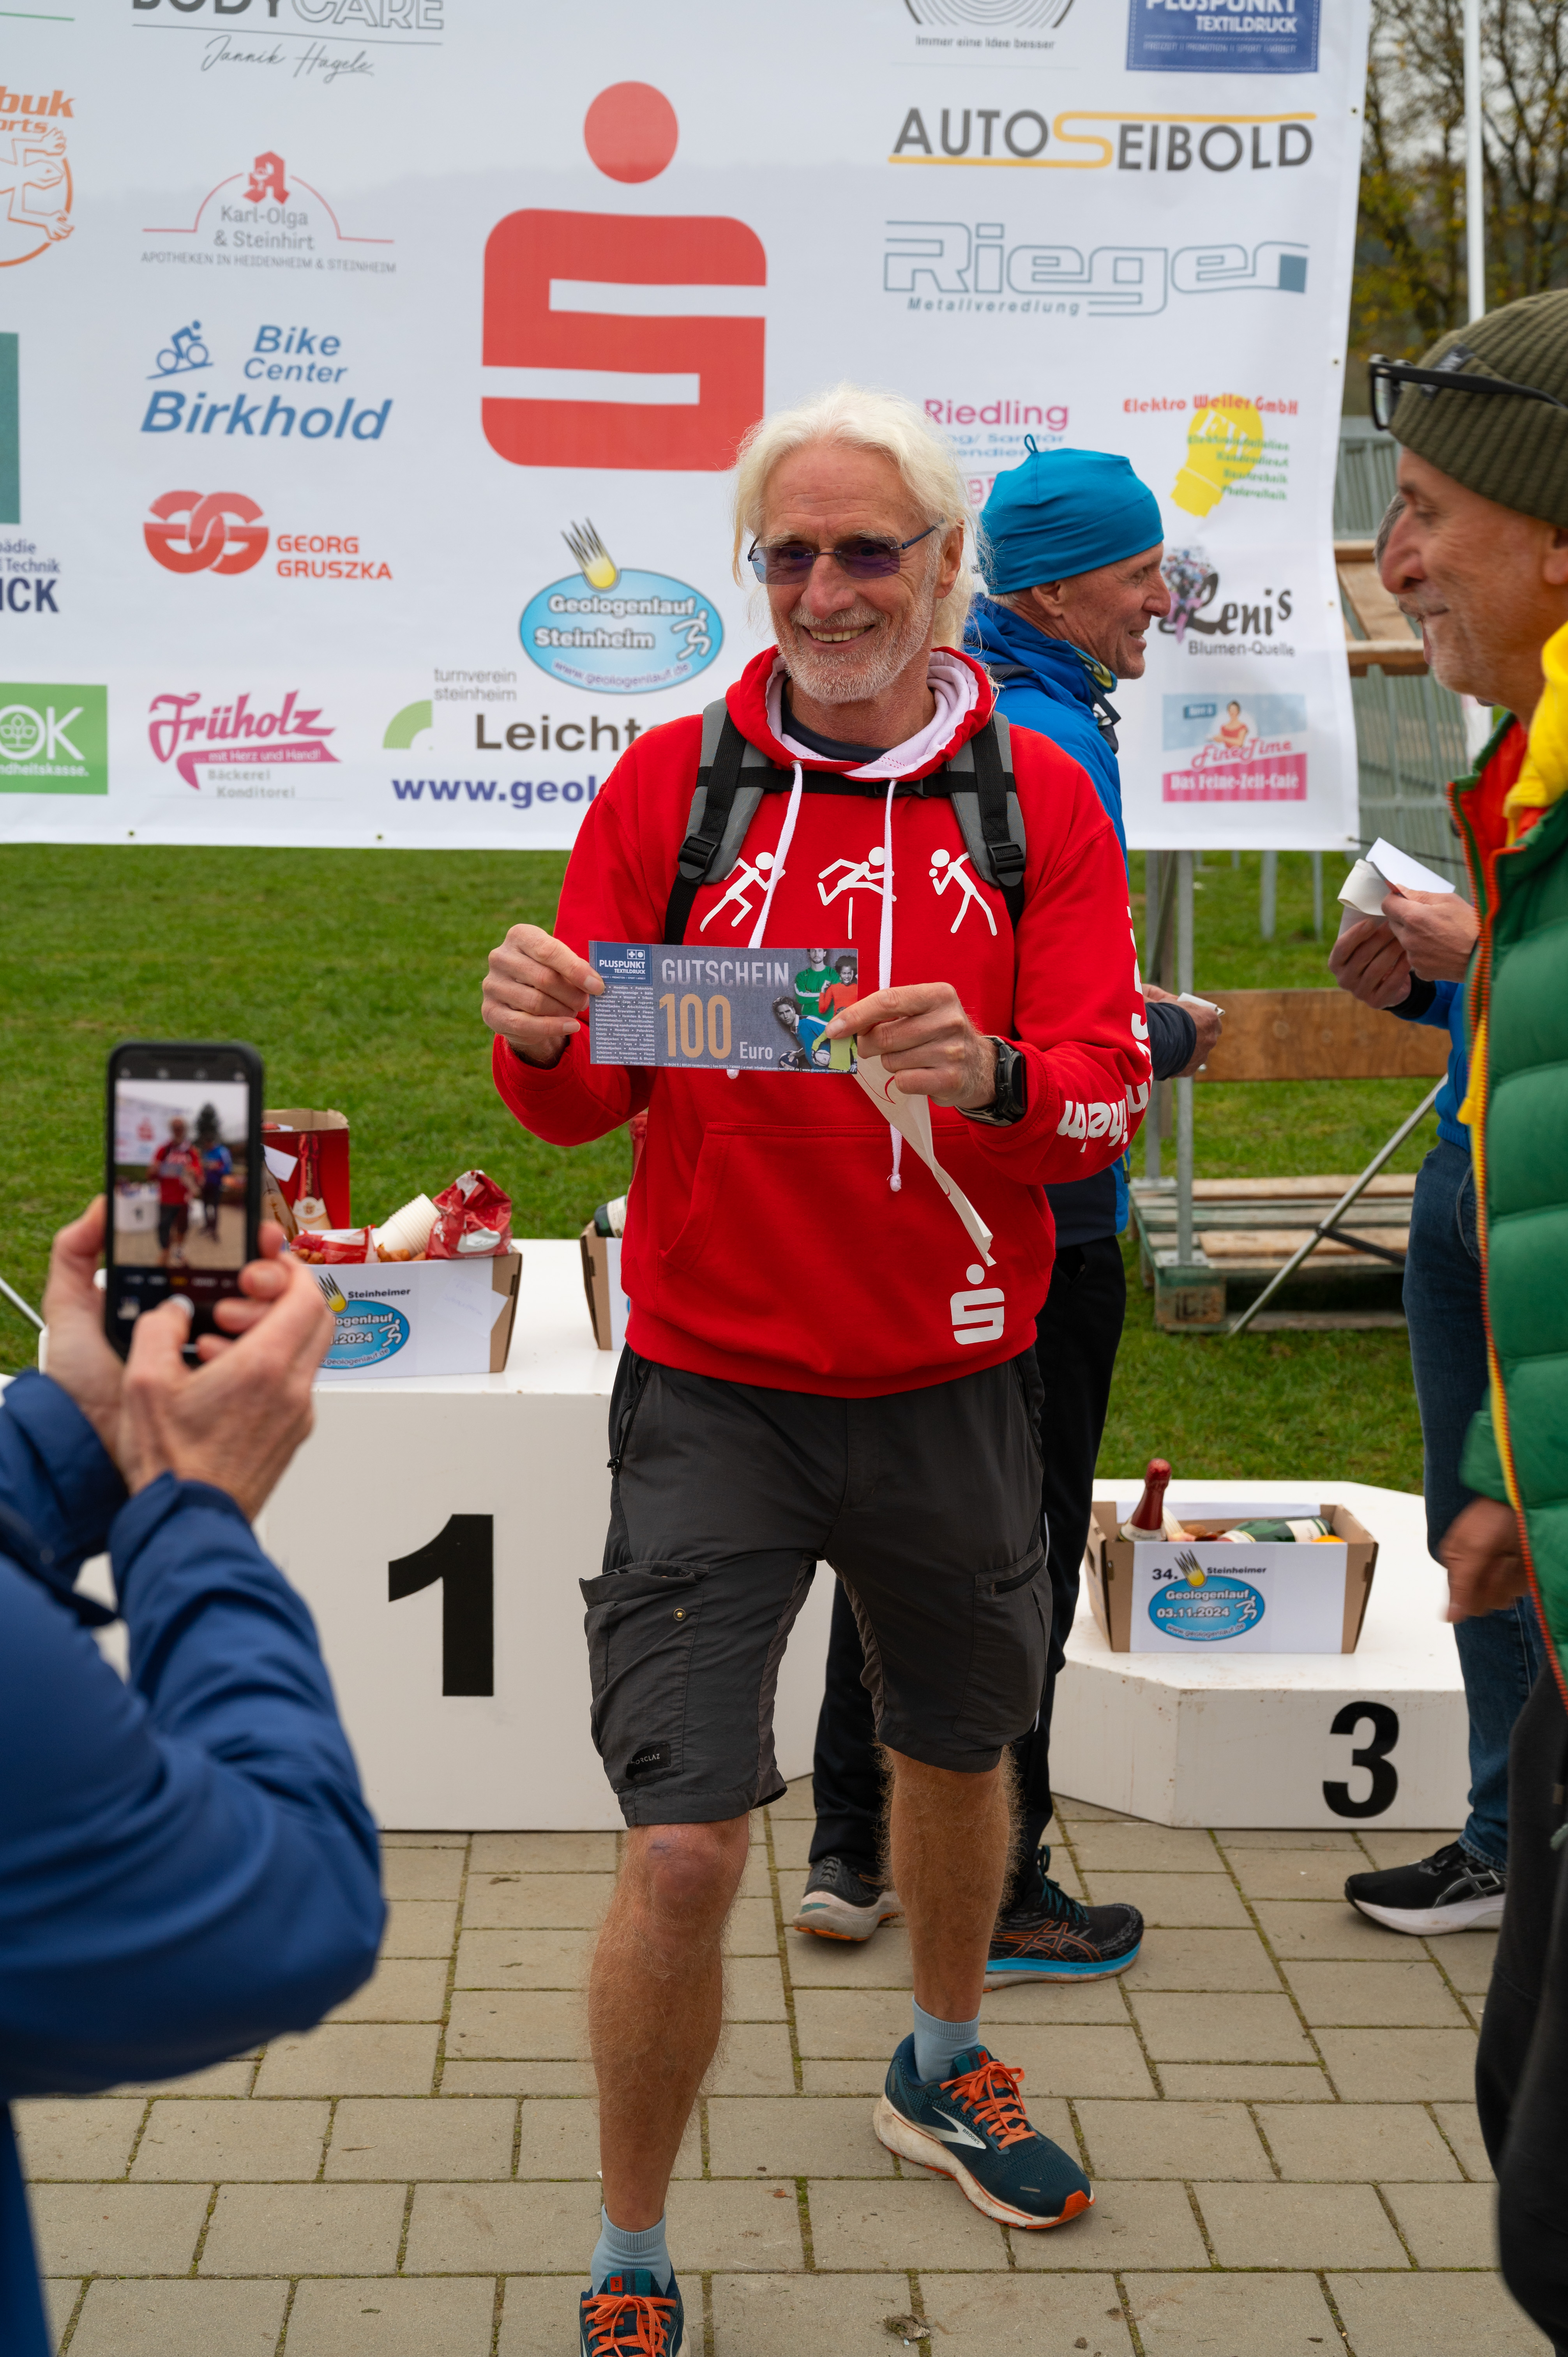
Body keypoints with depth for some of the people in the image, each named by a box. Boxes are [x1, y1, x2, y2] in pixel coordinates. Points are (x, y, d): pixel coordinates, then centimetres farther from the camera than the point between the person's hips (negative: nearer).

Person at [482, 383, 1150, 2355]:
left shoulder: (1040, 802, 0)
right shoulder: (673, 783, -3)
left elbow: (1104, 1096, -9)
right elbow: (585, 1101, -3)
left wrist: (988, 1076, -31)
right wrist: (540, 1039, -26)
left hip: (954, 1386, 3)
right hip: (714, 1390, -2)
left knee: (958, 1747, 23)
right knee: (683, 1848, -10)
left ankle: (943, 2070, 52)